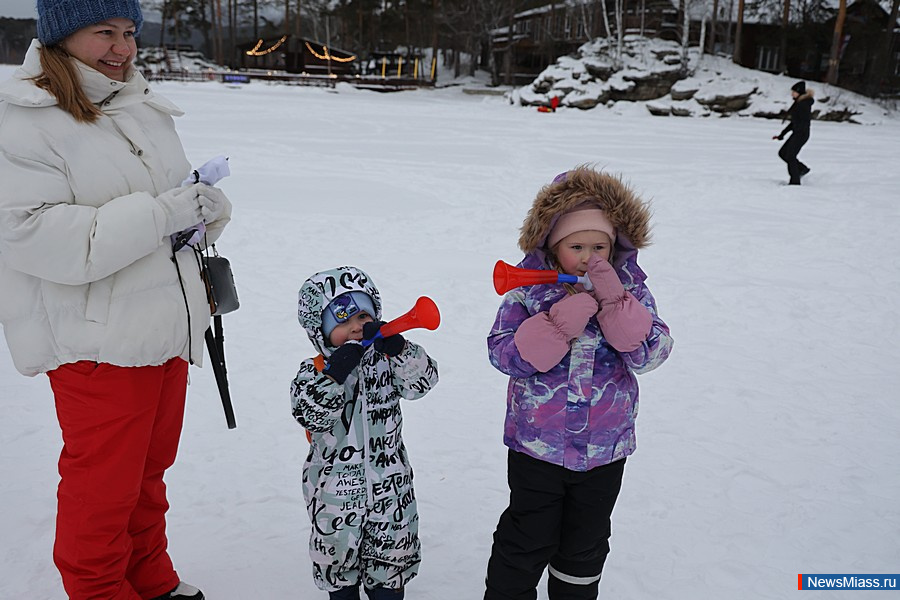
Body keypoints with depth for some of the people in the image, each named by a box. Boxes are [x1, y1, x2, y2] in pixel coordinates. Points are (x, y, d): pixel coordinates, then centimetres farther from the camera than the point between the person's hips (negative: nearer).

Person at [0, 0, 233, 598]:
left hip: (169, 326, 7)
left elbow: (181, 195, 17)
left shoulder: (145, 108, 9)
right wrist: (160, 213, -26)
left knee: (150, 467, 22)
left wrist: (209, 206, -7)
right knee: (104, 486, 8)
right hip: (97, 341, -7)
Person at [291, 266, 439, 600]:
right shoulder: (313, 372, -10)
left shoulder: (386, 360, -3)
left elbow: (423, 381, -15)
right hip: (336, 493, -2)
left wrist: (397, 347, -30)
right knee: (339, 561, 17)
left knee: (391, 562, 16)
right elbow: (311, 414, -24)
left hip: (389, 487, 2)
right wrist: (336, 373, -35)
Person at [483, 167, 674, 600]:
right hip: (536, 446, -2)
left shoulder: (630, 291, -6)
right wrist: (567, 315, -30)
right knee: (529, 540, 12)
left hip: (604, 449, 3)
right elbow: (504, 354, -21)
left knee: (586, 545, 22)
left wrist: (613, 299, -28)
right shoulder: (527, 290, -12)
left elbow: (650, 353, -17)